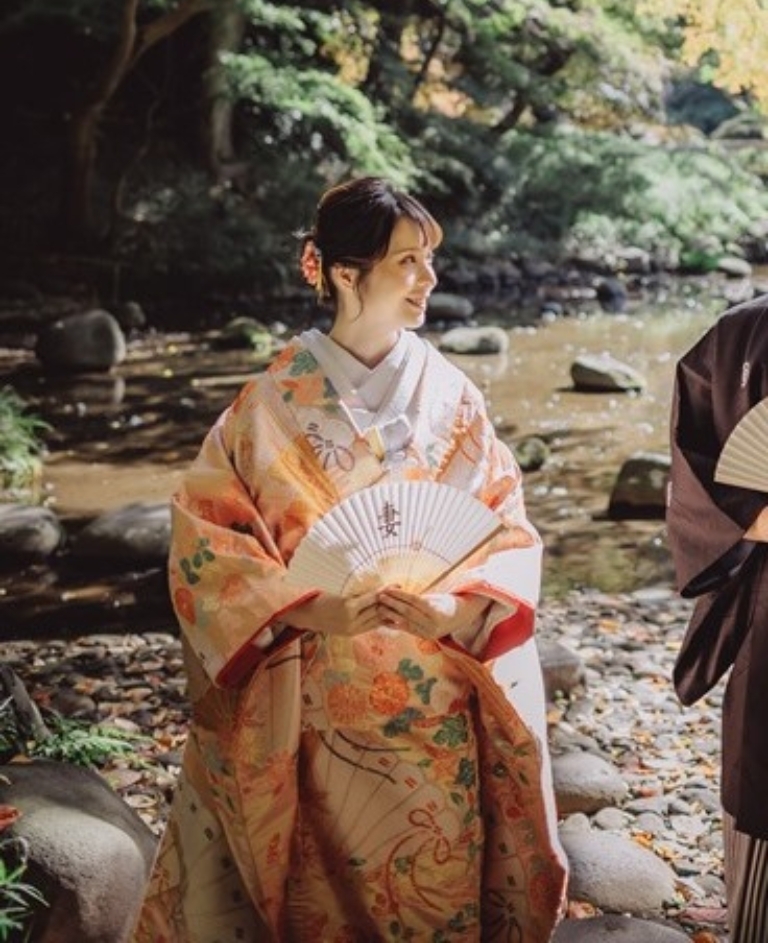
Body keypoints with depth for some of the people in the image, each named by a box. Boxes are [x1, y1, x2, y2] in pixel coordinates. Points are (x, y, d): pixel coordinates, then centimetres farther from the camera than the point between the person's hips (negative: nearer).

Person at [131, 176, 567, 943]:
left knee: (441, 878, 9)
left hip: (437, 701, 2)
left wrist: (456, 609, -18)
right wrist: (310, 608, -19)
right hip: (314, 702, -1)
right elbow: (205, 532, -7)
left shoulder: (450, 396, 0)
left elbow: (508, 530, 1)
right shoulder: (274, 402, -6)